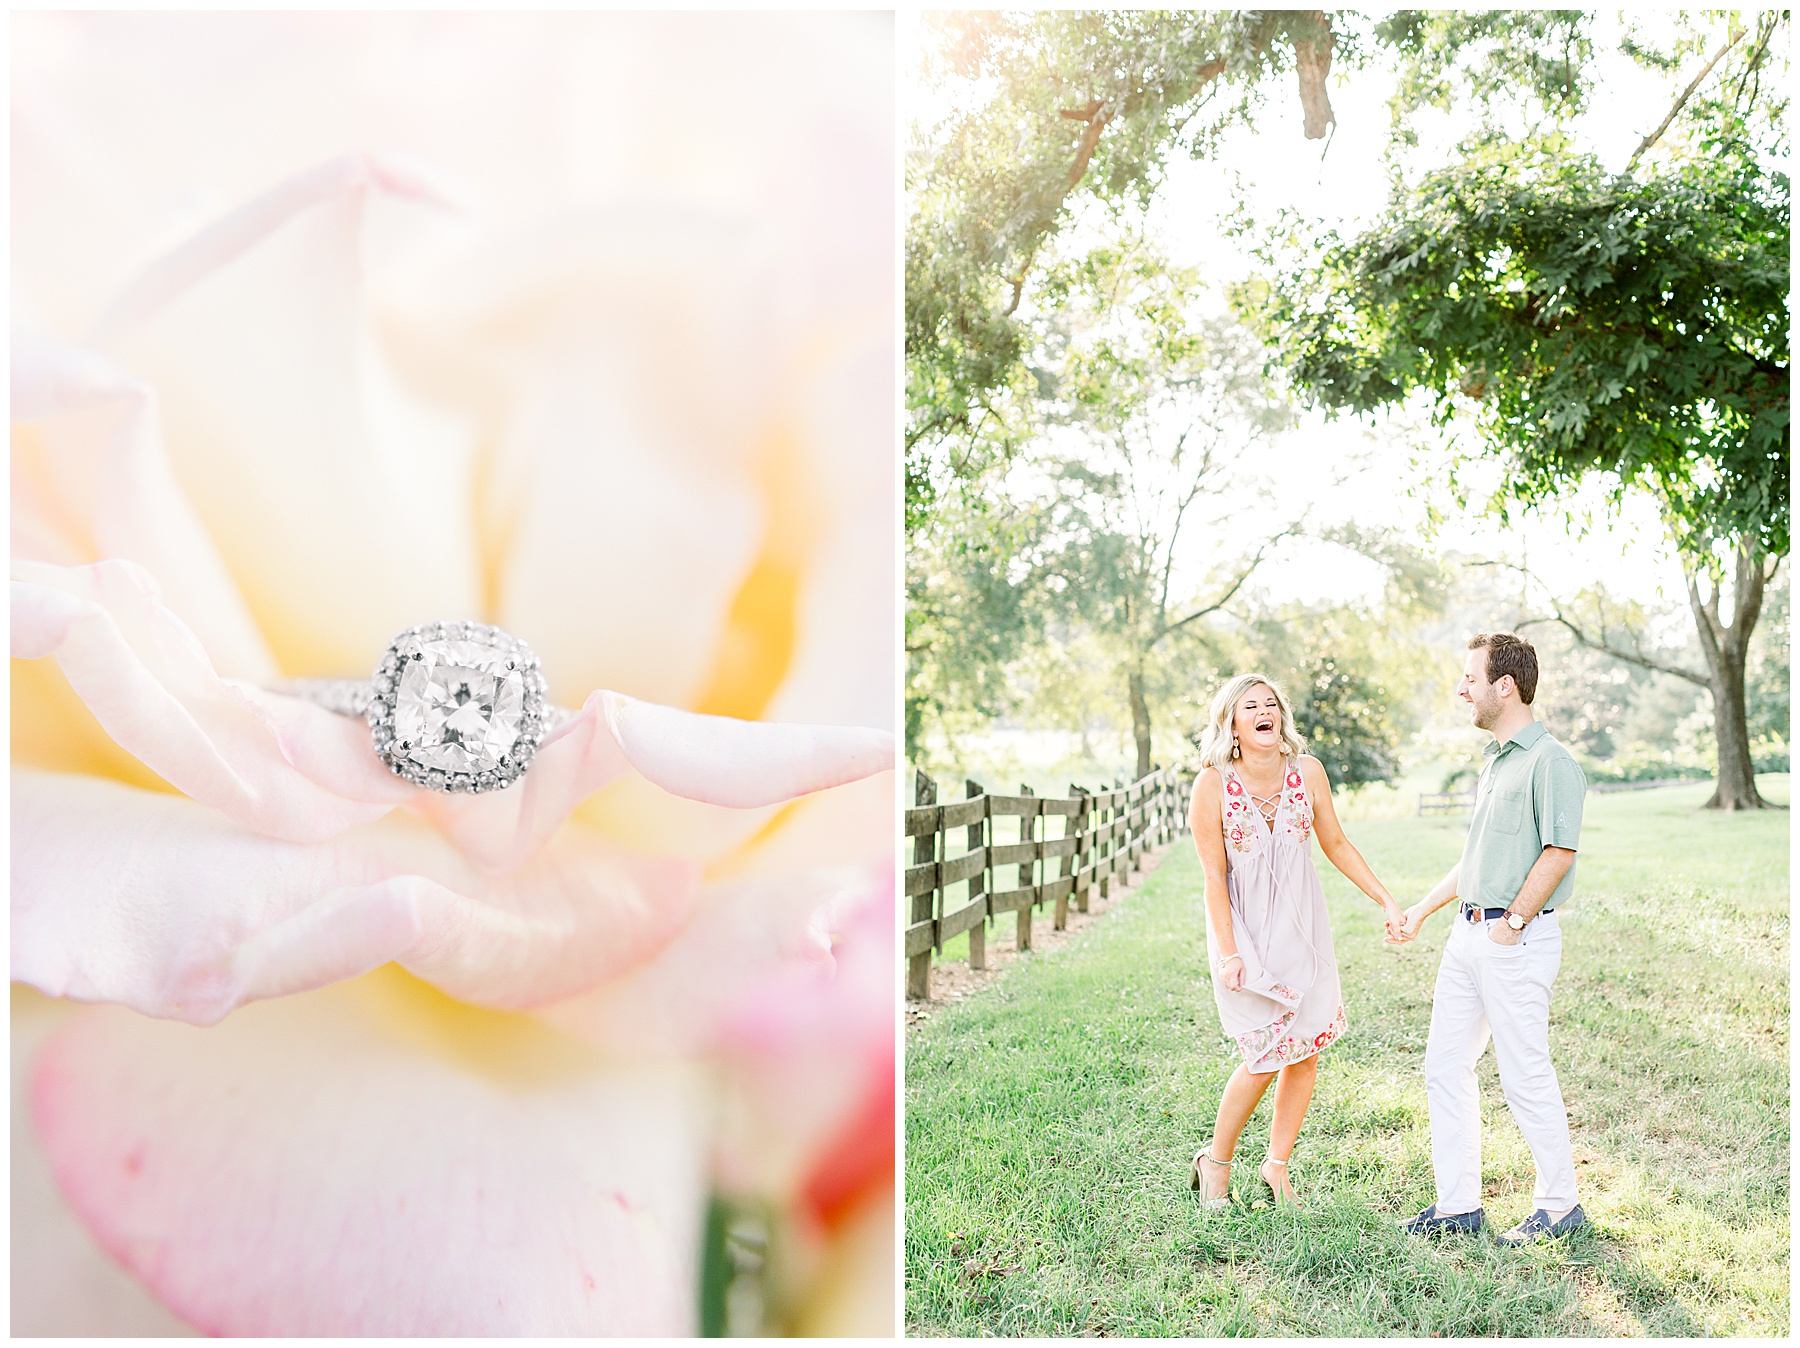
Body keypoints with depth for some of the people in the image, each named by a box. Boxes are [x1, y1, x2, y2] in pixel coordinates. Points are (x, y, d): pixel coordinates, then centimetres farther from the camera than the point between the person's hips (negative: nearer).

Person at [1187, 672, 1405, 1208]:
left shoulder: (1308, 772, -5)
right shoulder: (1213, 784, -14)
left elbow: (1336, 845, 8)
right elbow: (1214, 876, -11)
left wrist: (1387, 901, 4)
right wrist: (1228, 953, -14)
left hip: (1301, 923, 4)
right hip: (1244, 925, -4)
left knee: (1306, 1053, 5)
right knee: (1266, 1055, -8)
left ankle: (1277, 1165, 25)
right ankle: (1216, 1160, 15)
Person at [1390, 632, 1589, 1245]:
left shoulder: (1550, 762, -13)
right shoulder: (1494, 760, 16)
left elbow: (1558, 853, -19)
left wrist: (1513, 921, -16)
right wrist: (1423, 909, 23)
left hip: (1517, 941, -9)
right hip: (1468, 934, 9)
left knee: (1525, 1075, 0)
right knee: (1444, 1067, 10)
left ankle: (1560, 1205, 18)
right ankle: (1458, 1204, 20)